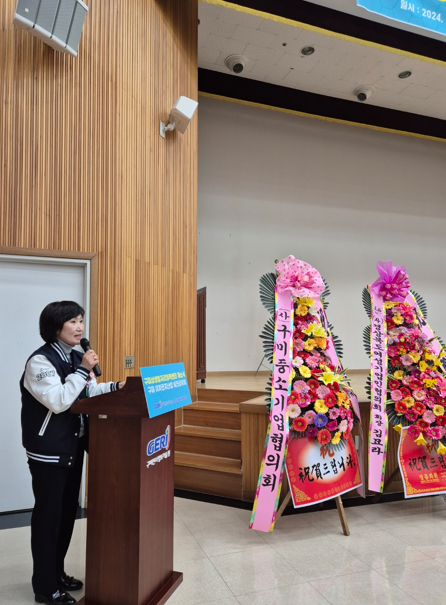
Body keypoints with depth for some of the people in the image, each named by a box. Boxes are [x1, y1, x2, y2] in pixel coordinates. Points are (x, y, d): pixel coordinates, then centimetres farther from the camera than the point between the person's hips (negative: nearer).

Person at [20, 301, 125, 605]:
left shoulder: (76, 357, 6)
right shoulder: (40, 361, -18)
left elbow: (88, 393, 14)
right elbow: (58, 401, -26)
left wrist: (115, 387, 0)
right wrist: (83, 370, -25)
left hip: (73, 446, 8)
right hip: (48, 450, -8)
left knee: (67, 512, 18)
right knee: (48, 516, 5)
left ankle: (58, 573, 36)